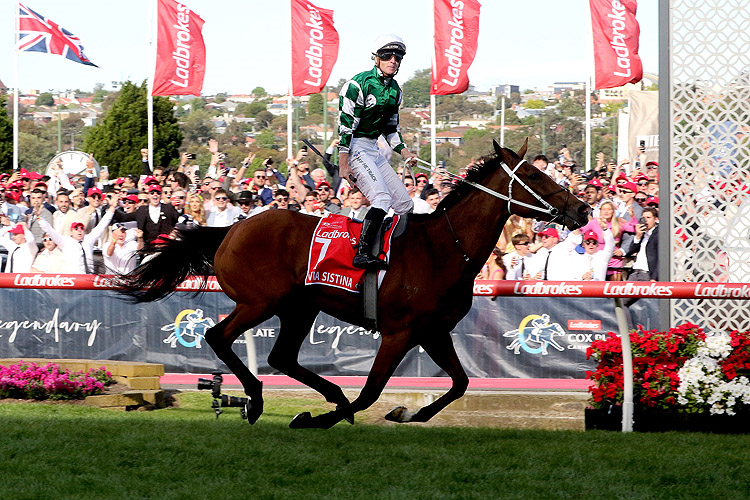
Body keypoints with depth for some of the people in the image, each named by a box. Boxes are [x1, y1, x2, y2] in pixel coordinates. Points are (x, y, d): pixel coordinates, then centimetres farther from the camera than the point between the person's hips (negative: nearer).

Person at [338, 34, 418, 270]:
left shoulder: (394, 90, 12)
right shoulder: (359, 84, -13)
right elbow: (345, 124, -16)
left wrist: (403, 151, 7)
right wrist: (343, 162, -19)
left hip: (374, 150, 9)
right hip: (355, 146, -9)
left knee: (405, 205, 4)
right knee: (382, 198, -27)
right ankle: (363, 253, -34)